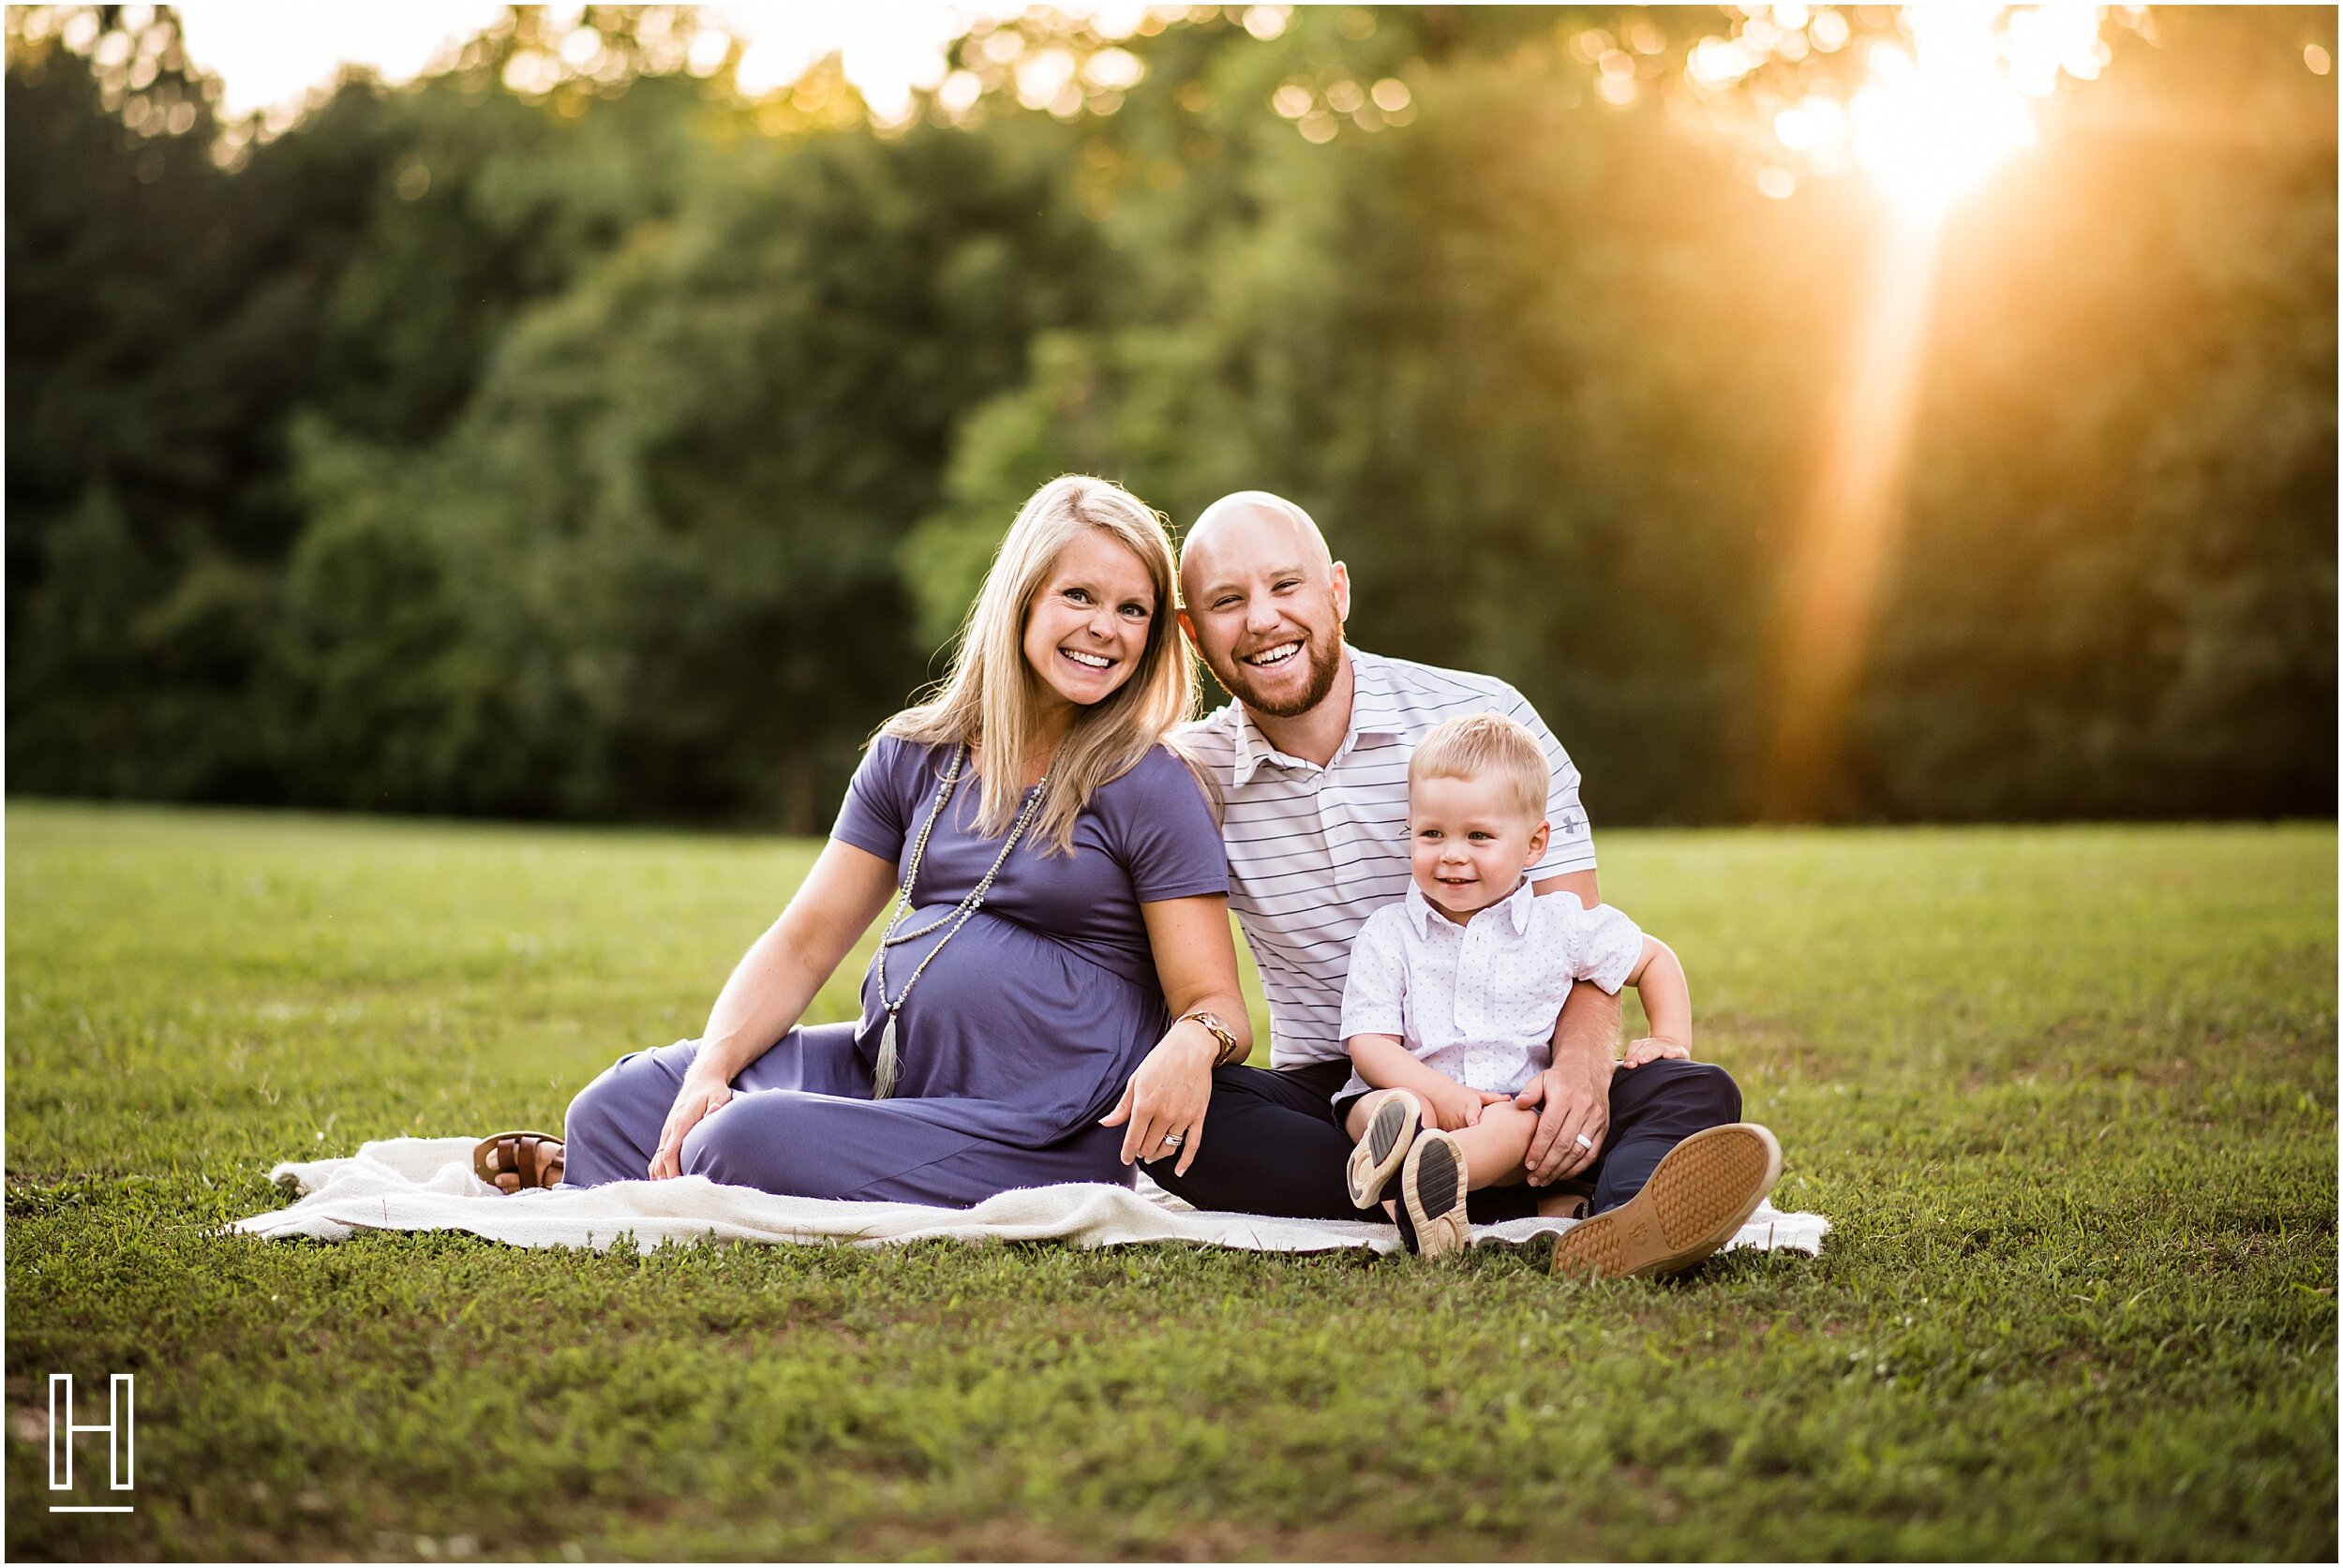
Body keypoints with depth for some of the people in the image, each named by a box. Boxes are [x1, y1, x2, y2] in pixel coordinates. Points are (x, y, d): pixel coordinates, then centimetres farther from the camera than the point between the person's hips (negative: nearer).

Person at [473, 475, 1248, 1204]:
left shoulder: (1152, 791, -8)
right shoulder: (915, 756, 7)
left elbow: (1217, 1004, -9)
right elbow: (804, 942, 7)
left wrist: (1192, 1045, -34)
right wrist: (711, 1067, -10)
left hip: (1035, 1135, -5)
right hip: (884, 1068, 6)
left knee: (755, 1140, -25)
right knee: (621, 1105, -9)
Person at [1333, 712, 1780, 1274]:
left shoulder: (1561, 924, 9)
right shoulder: (1388, 934, 3)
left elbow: (1654, 960, 24)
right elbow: (1369, 1042, -4)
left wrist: (1670, 1039, 8)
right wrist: (1443, 1093, -20)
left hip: (1520, 1106, 0)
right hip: (1414, 1090, 0)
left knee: (1519, 1124, -35)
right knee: (1389, 1106, -34)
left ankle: (1432, 1168, -63)